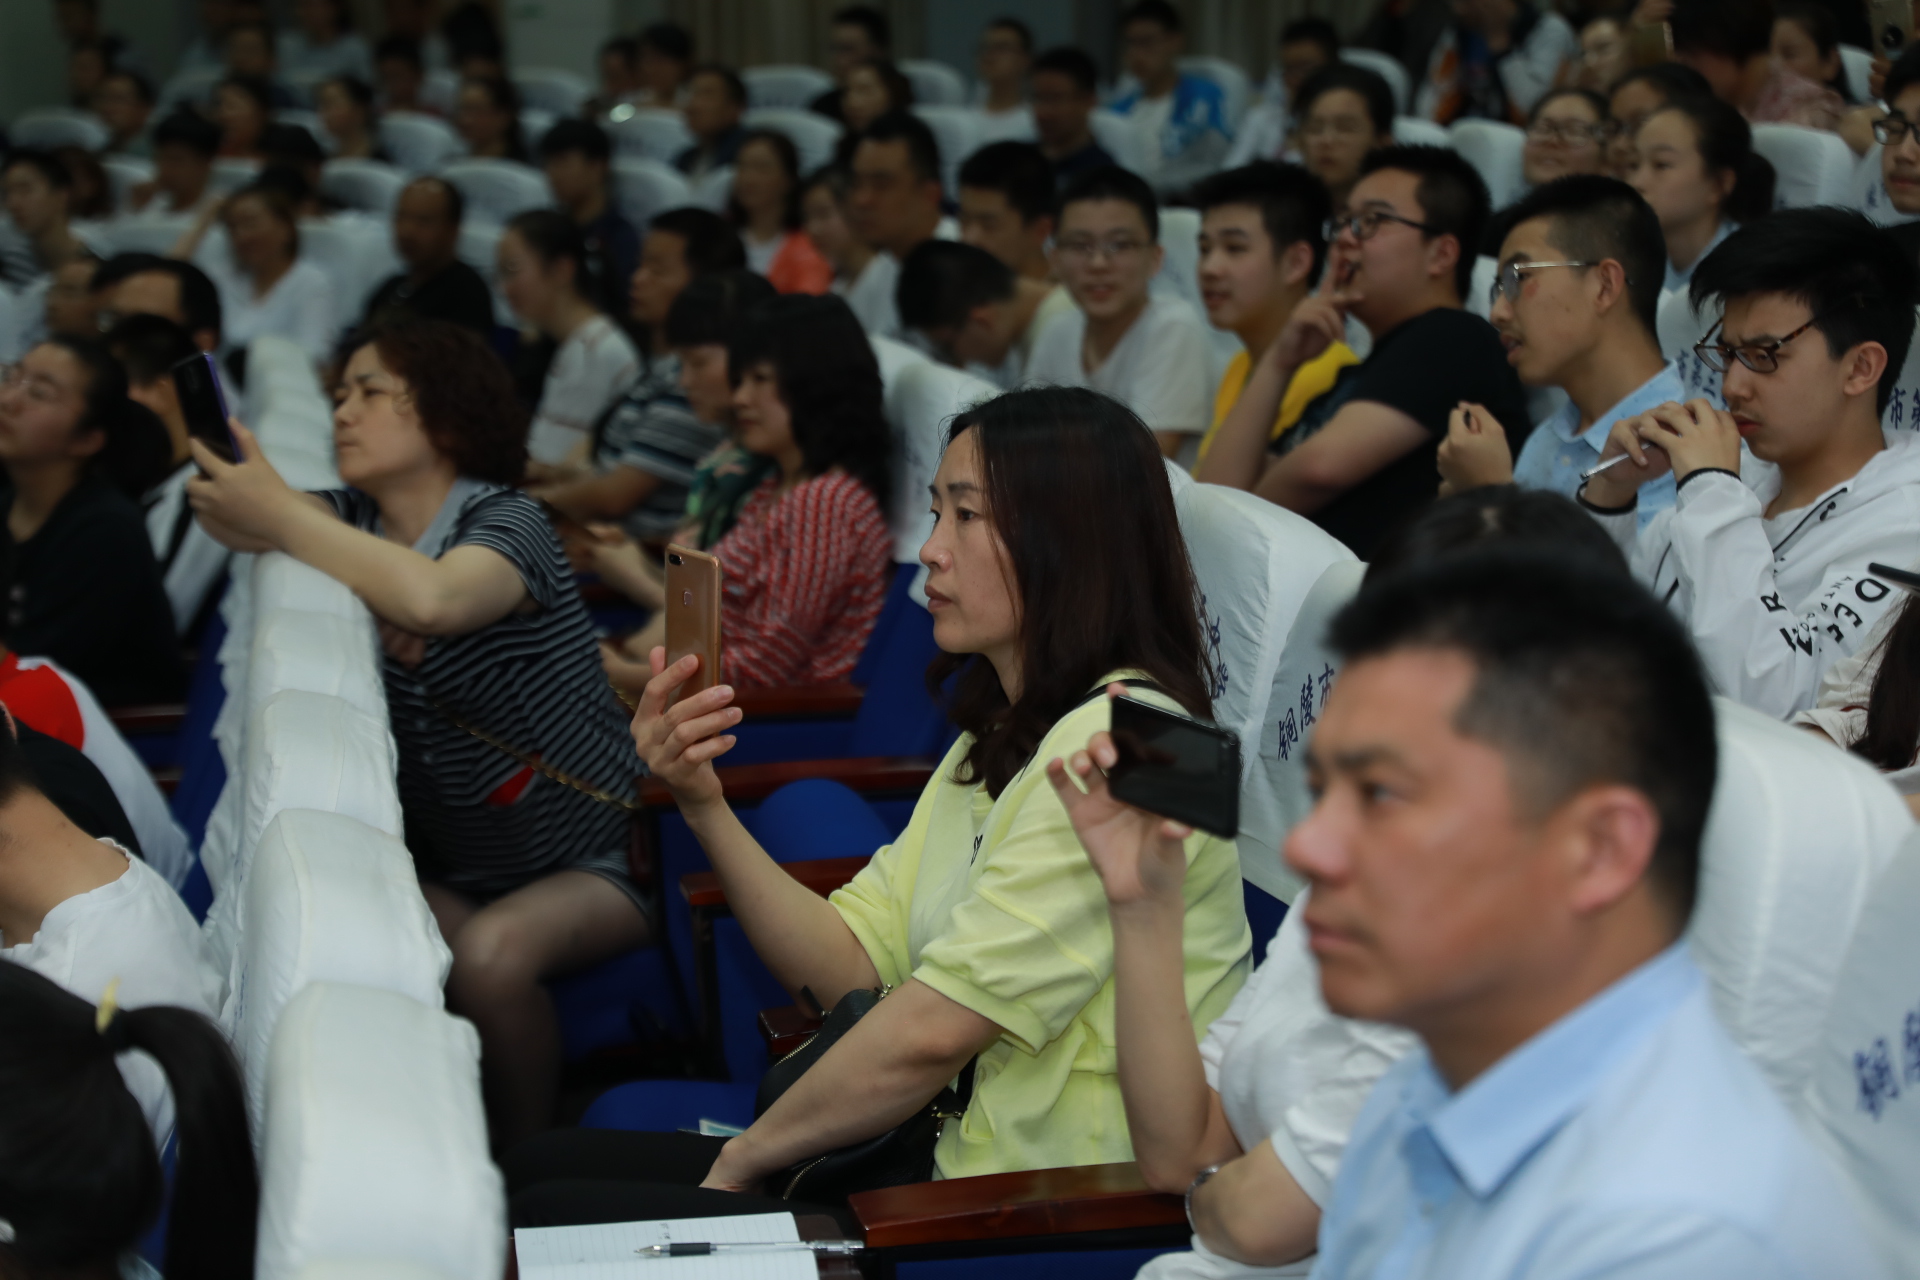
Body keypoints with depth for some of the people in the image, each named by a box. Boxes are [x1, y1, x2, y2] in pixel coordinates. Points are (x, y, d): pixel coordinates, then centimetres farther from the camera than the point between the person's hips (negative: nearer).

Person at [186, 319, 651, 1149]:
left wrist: (279, 517, -31)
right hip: (446, 868, 5)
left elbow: (431, 599, -38)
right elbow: (226, 515, -10)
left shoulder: (507, 524, -16)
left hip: (586, 867, -5)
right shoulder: (355, 522, 4)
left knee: (490, 953, -32)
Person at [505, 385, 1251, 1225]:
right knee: (543, 1165, 6)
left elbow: (936, 1030, -22)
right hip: (954, 1159, 9)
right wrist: (703, 804, -6)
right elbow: (849, 965, 8)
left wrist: (742, 1157, -7)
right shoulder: (1003, 733, 14)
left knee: (551, 1222, -10)